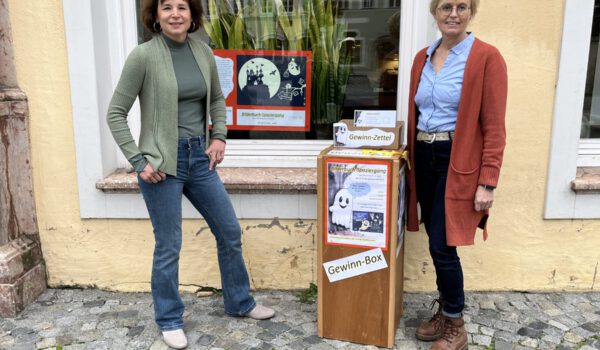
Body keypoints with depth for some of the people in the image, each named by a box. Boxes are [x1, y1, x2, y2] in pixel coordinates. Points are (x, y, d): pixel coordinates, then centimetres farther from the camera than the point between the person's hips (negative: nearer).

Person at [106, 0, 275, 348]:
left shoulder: (203, 52, 4)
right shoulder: (144, 56, -10)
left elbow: (217, 99, 19)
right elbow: (116, 114, -7)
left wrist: (219, 136, 6)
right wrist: (139, 161, -12)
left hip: (199, 157, 6)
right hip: (162, 162, -5)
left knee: (230, 231, 12)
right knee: (169, 246, 5)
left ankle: (240, 302, 33)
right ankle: (170, 320, 27)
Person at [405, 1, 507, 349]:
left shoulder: (487, 57, -9)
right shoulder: (423, 58, 10)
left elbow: (494, 127, -12)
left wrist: (487, 183, -15)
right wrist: (412, 156, 11)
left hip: (458, 163, -6)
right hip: (424, 158, 6)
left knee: (442, 246, -3)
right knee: (437, 245, 13)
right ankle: (445, 312, 32)